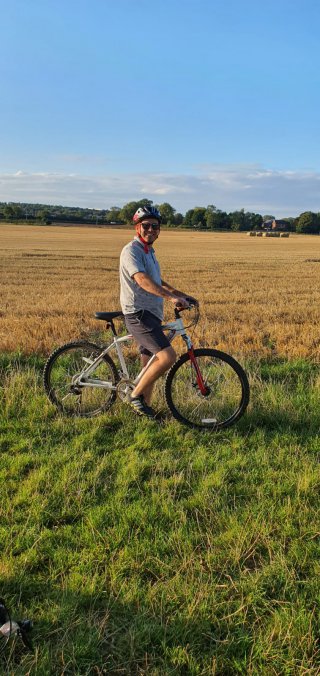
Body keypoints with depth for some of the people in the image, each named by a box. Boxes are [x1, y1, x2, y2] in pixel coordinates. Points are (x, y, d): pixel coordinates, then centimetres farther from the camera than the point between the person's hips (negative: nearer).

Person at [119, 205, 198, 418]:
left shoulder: (149, 251, 19)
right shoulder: (131, 250, -12)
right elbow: (142, 280, -28)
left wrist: (180, 293, 25)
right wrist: (171, 297, -37)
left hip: (152, 314, 10)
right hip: (138, 314, -10)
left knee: (150, 364, 12)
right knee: (168, 356, -19)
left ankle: (145, 406, 24)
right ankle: (136, 394, -4)